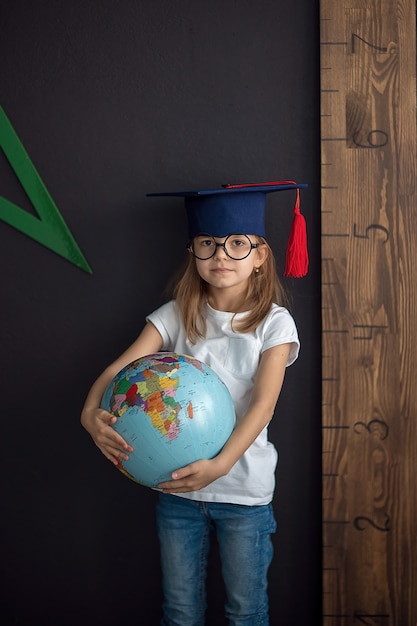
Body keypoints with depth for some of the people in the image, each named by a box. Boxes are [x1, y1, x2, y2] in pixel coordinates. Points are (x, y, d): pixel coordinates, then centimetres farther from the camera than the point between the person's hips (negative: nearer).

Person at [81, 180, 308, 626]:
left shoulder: (274, 323, -8)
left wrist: (220, 464, -33)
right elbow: (120, 366, -12)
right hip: (177, 485, 2)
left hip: (243, 489, -2)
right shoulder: (176, 316, -2)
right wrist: (91, 412, -33)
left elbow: (263, 404, -19)